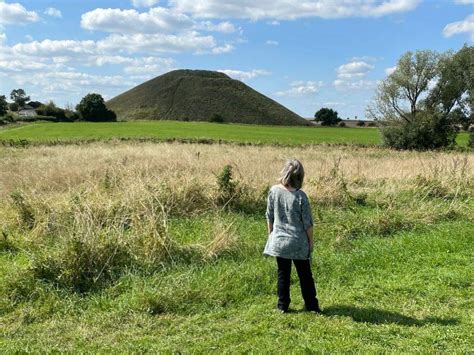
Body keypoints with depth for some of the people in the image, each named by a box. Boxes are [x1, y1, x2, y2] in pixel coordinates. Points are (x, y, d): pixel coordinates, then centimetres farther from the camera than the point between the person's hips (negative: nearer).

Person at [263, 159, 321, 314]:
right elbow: (308, 223, -10)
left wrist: (271, 234, 14)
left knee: (283, 274, 15)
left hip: (279, 241, 2)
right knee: (305, 274, 14)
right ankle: (311, 305, 26)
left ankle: (283, 305, 24)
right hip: (299, 243, -2)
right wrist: (311, 241, 4)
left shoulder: (274, 191, -10)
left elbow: (269, 216, 0)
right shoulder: (300, 196, -18)